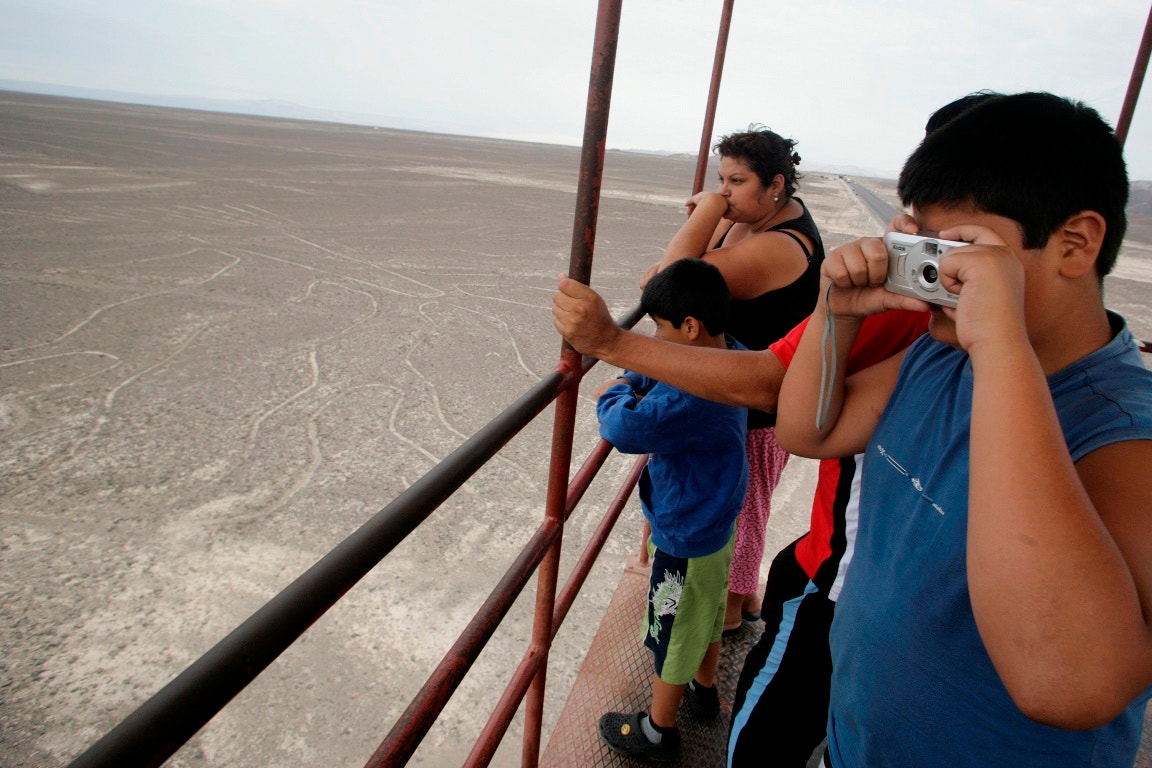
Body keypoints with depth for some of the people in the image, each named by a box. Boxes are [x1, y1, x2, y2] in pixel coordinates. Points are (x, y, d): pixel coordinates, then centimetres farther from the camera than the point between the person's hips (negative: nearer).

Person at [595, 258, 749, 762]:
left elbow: (626, 430, -41)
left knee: (674, 633, 13)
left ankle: (658, 731, 36)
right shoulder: (727, 357, -5)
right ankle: (704, 690, 54)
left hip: (686, 541, -9)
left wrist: (616, 394, -20)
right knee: (707, 613, 29)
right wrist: (632, 380, -13)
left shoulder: (692, 394, -36)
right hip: (716, 522, 9)